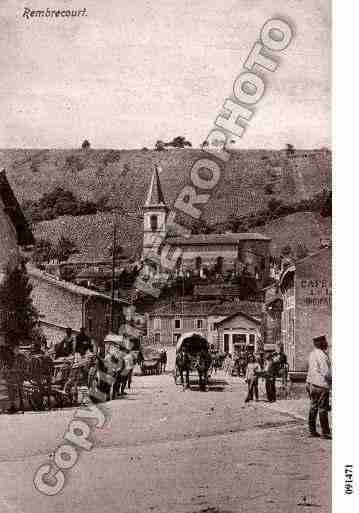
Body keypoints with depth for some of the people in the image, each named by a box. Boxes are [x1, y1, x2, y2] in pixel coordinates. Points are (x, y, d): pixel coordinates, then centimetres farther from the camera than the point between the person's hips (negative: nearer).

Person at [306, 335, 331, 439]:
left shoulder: (312, 354, 11)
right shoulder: (321, 355, -17)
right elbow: (326, 372, -20)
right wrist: (332, 379, -4)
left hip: (311, 383, 9)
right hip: (320, 385, -9)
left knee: (313, 407, 13)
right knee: (323, 409, -3)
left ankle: (312, 430, 18)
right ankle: (325, 432, 2)